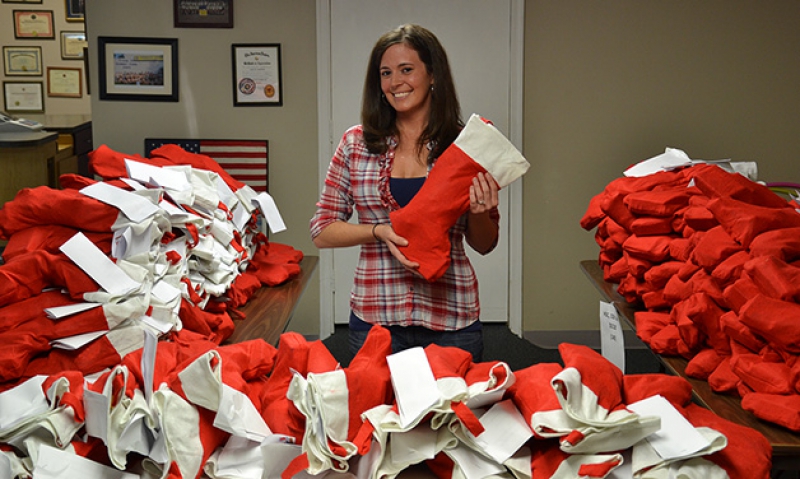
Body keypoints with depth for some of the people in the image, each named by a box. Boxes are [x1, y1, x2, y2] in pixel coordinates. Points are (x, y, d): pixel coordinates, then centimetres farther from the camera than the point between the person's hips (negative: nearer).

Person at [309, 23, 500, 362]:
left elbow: (485, 245, 8)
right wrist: (380, 232, -13)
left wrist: (478, 214, -14)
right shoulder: (356, 143, 1)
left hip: (451, 324, 0)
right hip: (374, 318, 0)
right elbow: (322, 231, 3)